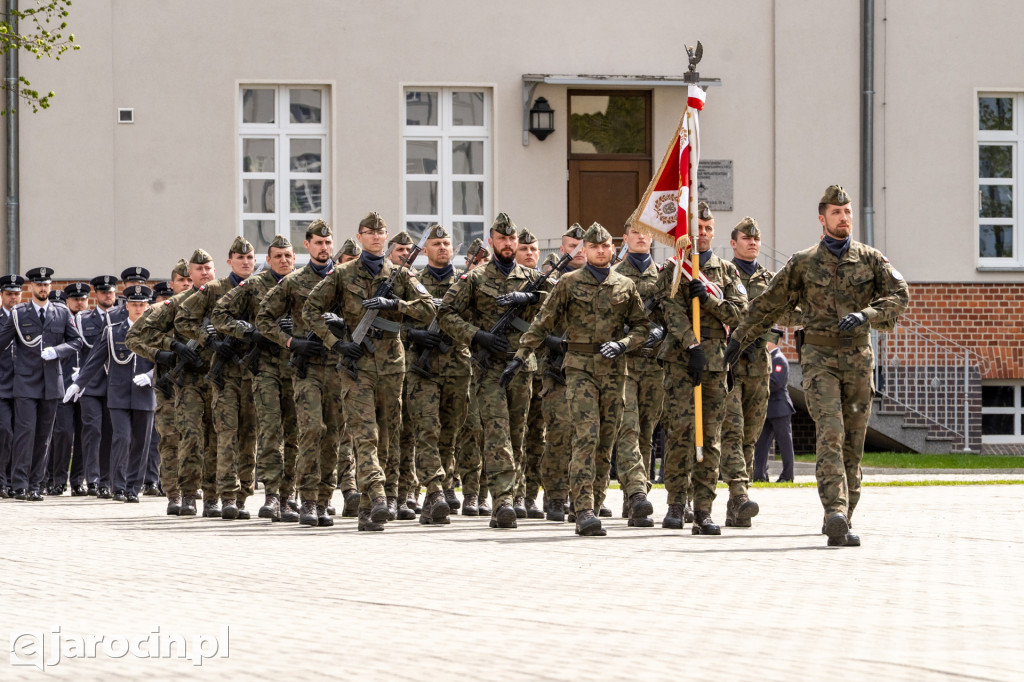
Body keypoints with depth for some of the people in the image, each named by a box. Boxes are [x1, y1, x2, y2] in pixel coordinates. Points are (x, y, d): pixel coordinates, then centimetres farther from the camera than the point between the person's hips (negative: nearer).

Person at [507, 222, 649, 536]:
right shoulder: (569, 283, 4)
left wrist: (622, 345, -6)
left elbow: (641, 325, 14)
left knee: (606, 442, 4)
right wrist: (520, 357, -1)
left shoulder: (625, 286, 10)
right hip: (580, 366, -3)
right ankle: (584, 511, -22)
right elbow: (543, 322, 5)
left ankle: (592, 507, 12)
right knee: (586, 436, -16)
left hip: (613, 369, 3)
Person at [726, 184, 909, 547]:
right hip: (819, 357, -2)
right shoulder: (803, 263, 7)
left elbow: (899, 295, -4)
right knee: (830, 433, -19)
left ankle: (841, 521, 14)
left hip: (858, 357, 2)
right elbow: (768, 305, 14)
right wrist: (739, 339, 16)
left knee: (853, 442, 5)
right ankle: (836, 513, -32)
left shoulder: (871, 259, 8)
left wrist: (865, 315, -20)